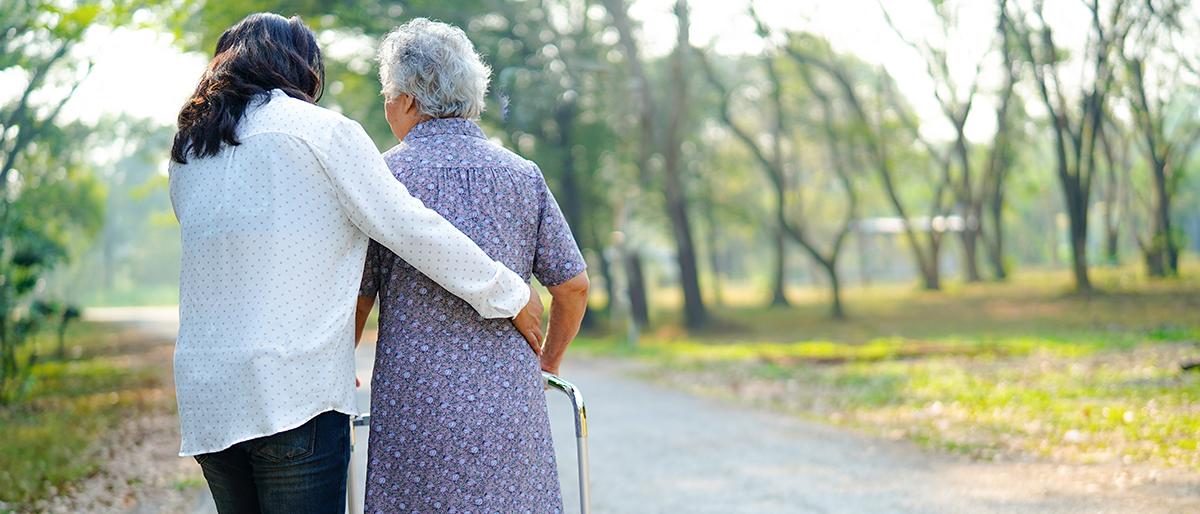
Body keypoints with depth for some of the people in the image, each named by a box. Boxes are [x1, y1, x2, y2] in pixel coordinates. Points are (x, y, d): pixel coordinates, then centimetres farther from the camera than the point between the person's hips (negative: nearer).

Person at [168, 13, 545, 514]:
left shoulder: (186, 152, 17)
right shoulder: (322, 130, -2)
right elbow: (410, 228, -4)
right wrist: (509, 293, 7)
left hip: (205, 395, 6)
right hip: (293, 393, -6)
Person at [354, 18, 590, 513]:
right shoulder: (522, 175, 8)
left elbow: (354, 301, 0)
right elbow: (572, 286, 9)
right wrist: (546, 362, 26)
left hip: (416, 406, -3)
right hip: (512, 406, 3)